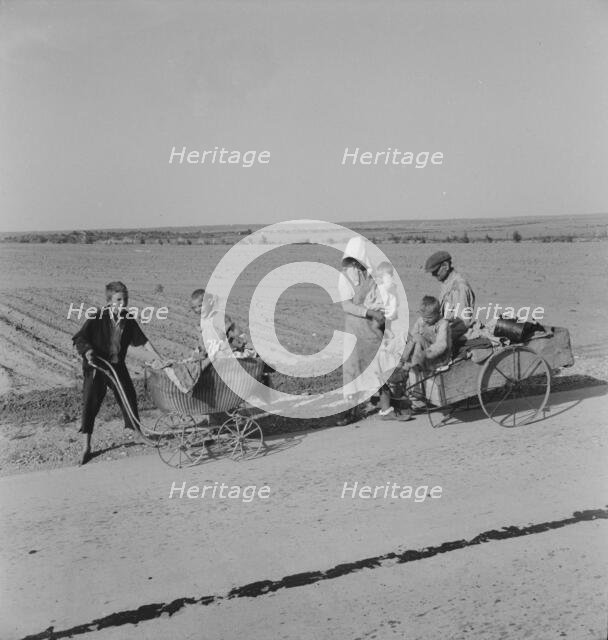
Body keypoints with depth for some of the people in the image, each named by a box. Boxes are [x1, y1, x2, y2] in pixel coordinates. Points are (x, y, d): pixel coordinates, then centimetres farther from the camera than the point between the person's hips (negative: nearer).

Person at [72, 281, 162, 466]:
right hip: (96, 367, -4)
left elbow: (142, 340, 2)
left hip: (117, 365, 4)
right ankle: (86, 447, 6)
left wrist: (159, 358, -2)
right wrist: (88, 351, -31)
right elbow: (79, 338, -14)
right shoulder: (98, 318, -17)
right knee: (90, 403, -5)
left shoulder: (128, 320, -3)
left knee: (129, 397, 10)